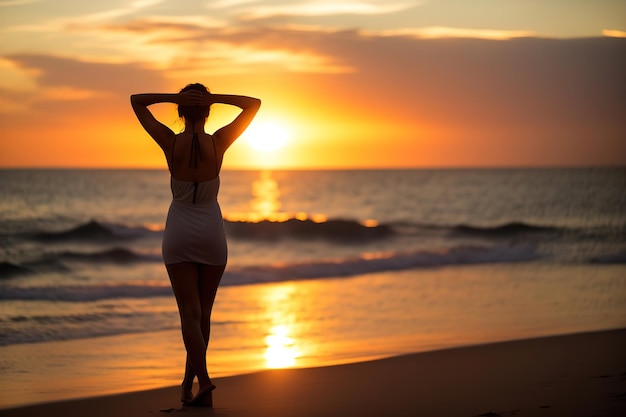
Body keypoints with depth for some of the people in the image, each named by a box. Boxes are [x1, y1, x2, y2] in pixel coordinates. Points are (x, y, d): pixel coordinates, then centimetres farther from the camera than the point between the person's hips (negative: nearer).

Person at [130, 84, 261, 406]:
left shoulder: (170, 142, -11)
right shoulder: (218, 142, -12)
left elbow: (136, 100, -1)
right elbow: (254, 104, -5)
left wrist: (174, 97, -13)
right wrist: (214, 98, -13)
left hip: (178, 234, -1)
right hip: (211, 234, 1)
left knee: (190, 313, -4)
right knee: (203, 312, 14)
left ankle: (204, 380, -23)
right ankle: (188, 382, 21)